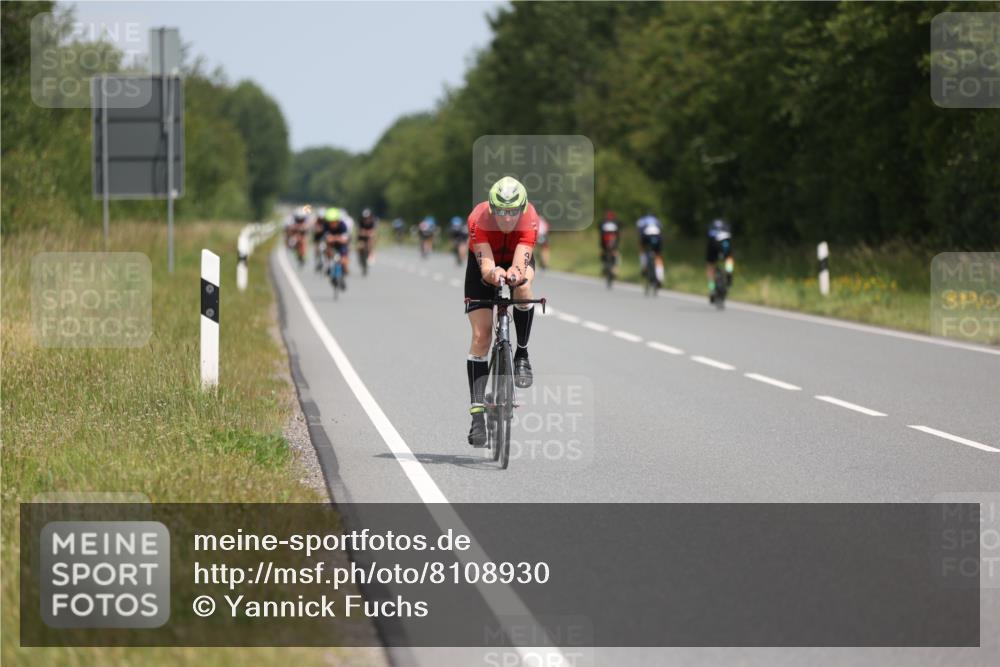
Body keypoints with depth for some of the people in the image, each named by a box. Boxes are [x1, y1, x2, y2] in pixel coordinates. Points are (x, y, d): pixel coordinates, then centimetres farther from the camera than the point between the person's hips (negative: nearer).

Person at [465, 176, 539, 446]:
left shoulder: (530, 219, -34)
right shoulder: (479, 219, -36)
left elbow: (521, 262, -44)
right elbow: (485, 263, -43)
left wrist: (516, 274, -67)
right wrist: (492, 274, -67)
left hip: (517, 259, 0)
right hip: (485, 263, 0)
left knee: (523, 286, -36)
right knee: (481, 335, -11)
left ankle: (522, 355, -16)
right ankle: (477, 411, -8)